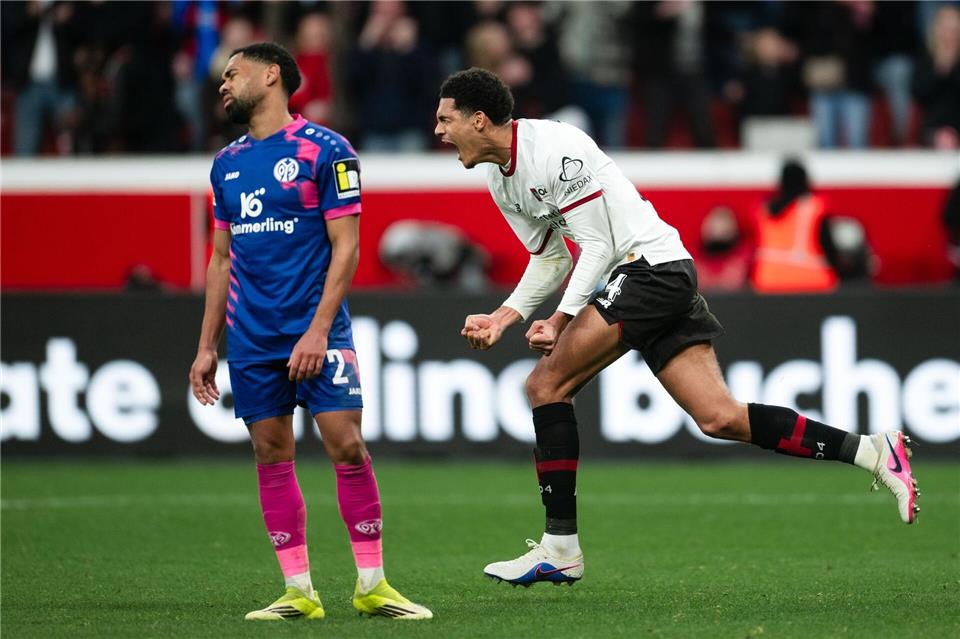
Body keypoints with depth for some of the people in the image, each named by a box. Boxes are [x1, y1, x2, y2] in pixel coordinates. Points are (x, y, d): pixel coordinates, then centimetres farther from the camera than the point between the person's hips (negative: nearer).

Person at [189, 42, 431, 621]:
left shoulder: (325, 150, -4)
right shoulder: (227, 163, 14)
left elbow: (345, 247, -7)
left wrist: (318, 329, -16)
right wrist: (206, 347, 15)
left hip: (316, 330, -5)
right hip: (251, 336, 5)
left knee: (347, 447, -11)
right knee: (272, 456, 3)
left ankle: (372, 584, -2)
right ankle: (299, 592, 7)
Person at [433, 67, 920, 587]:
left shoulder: (553, 150, -16)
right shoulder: (501, 181, 13)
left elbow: (597, 245, -15)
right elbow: (551, 260, 20)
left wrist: (560, 321, -20)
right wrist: (502, 317, 7)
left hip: (653, 266, -10)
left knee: (545, 384, -13)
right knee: (719, 418, 0)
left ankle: (559, 546, -12)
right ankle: (873, 452, 0)